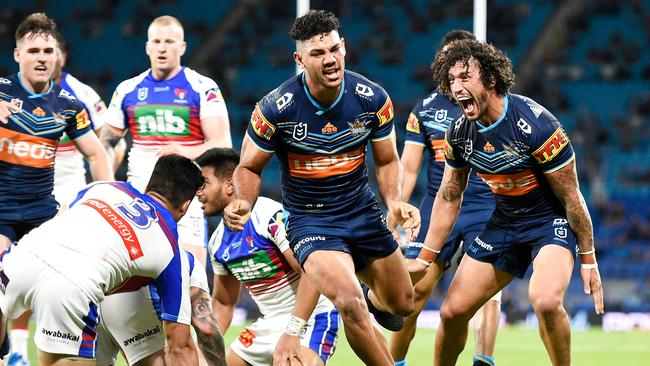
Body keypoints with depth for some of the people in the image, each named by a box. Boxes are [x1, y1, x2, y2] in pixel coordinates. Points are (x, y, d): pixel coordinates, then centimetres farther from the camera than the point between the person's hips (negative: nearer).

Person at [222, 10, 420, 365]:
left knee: (402, 303, 18)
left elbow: (386, 160, 5)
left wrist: (395, 202, -14)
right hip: (308, 218, -4)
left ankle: (372, 299, 56)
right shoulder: (274, 108, -20)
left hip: (362, 211, 4)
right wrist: (243, 203, -27)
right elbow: (249, 168, -6)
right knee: (350, 304, -28)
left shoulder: (372, 98, -11)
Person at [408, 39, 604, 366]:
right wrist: (425, 258, 10)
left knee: (545, 301, -34)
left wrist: (588, 259, -13)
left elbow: (570, 196, -17)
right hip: (504, 224, 6)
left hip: (552, 221, -6)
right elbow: (449, 197, 9)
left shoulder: (535, 124, -25)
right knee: (452, 312, 4)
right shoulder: (459, 133, -6)